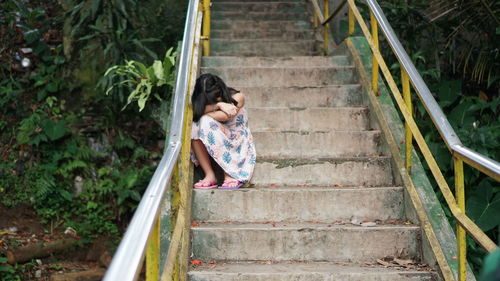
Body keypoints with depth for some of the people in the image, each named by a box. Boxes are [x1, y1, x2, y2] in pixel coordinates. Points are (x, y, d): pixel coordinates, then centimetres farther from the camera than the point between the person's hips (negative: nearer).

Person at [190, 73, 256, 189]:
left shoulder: (237, 97, -13)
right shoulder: (201, 100, -3)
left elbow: (223, 116, -29)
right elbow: (194, 113, -25)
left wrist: (202, 113, -19)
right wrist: (218, 105, -33)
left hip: (236, 142, -3)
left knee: (206, 122, -31)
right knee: (193, 125, -27)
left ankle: (230, 175, -29)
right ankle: (209, 175, -26)